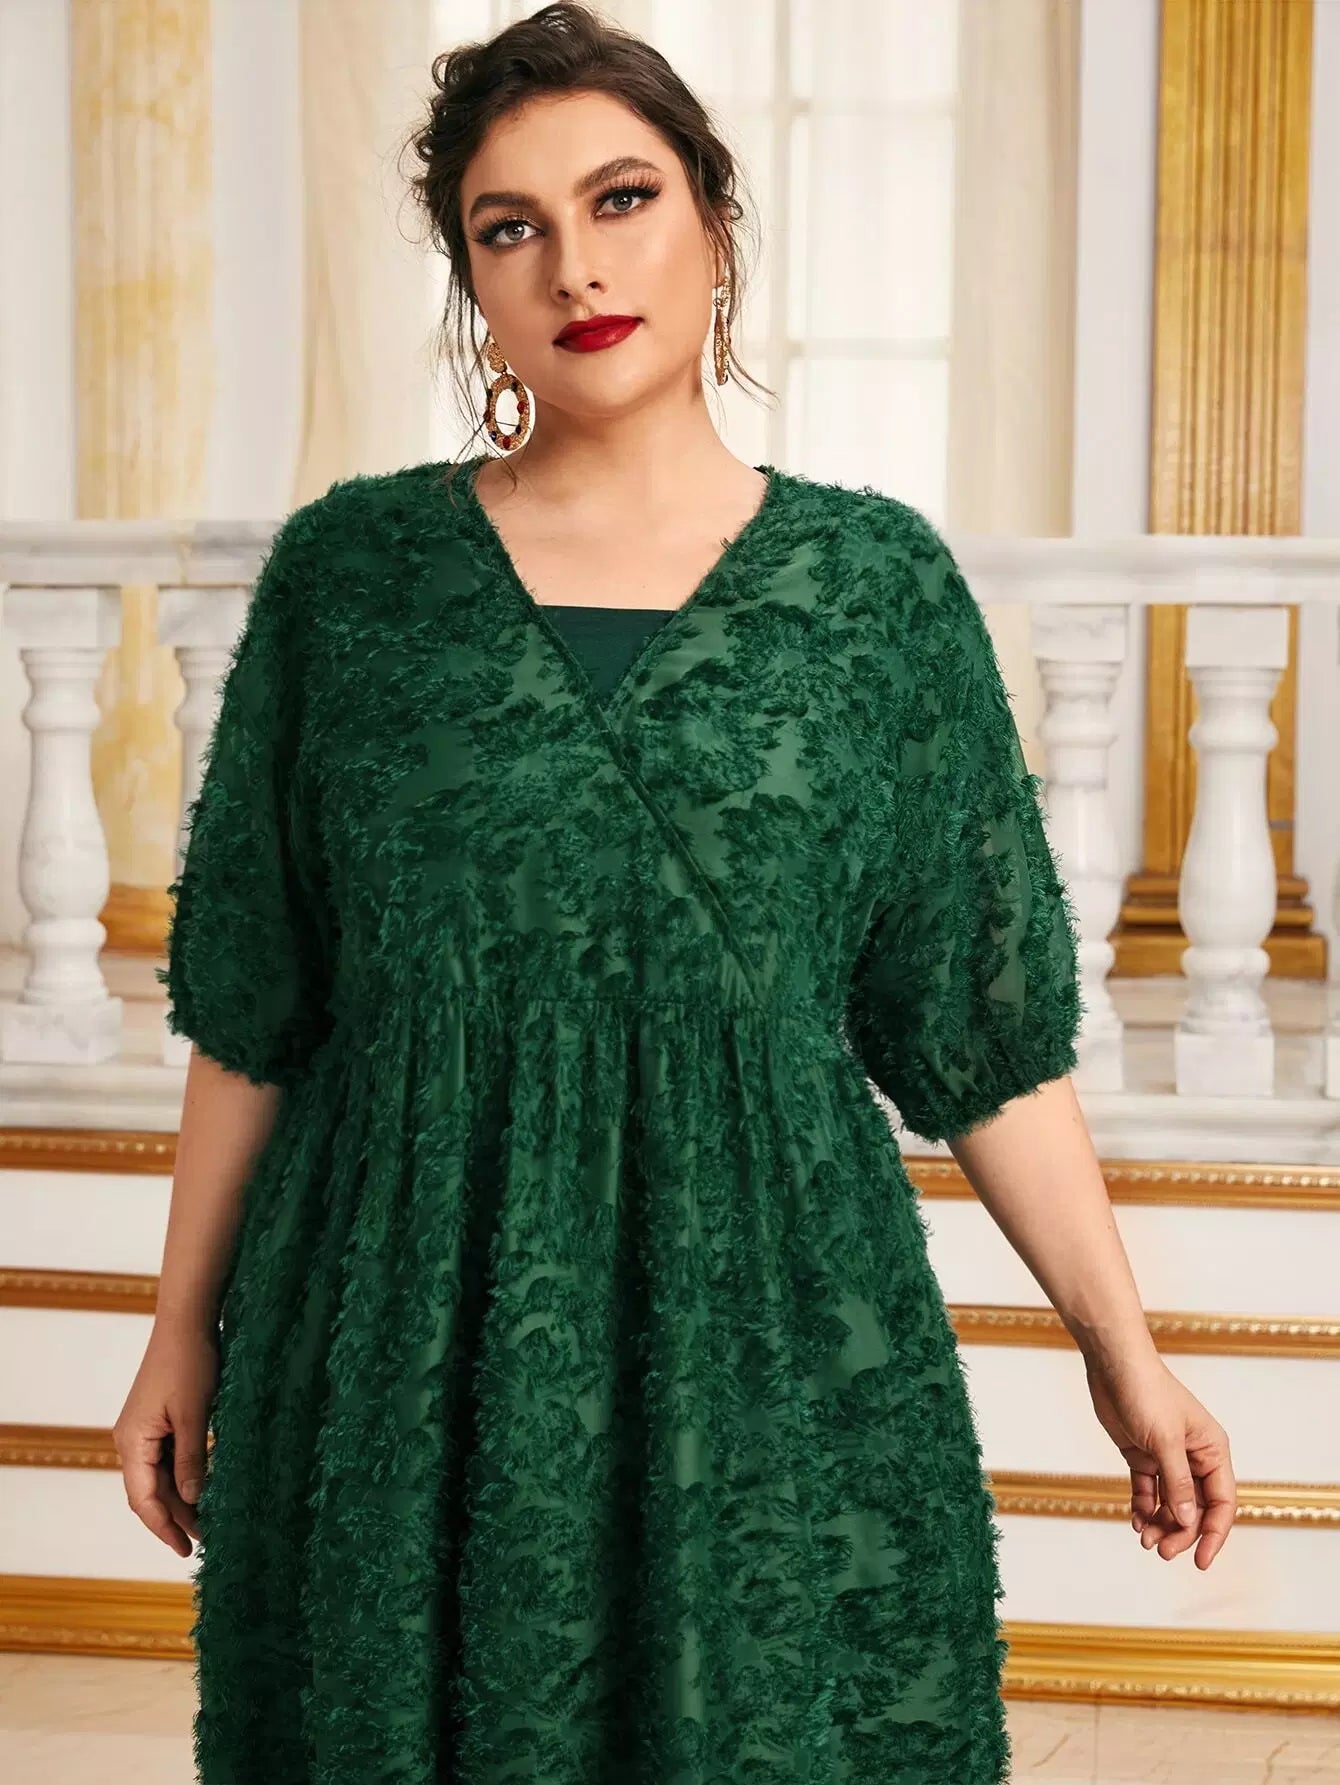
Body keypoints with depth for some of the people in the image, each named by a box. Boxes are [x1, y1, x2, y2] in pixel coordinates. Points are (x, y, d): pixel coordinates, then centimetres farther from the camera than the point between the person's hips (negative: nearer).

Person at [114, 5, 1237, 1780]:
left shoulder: (877, 583, 1)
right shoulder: (351, 571, 1)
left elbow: (991, 1028, 3)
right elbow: (251, 1009, 7)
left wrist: (1125, 1357, 2)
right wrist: (185, 1329, 8)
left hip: (775, 1341, 0)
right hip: (407, 1357, 0)